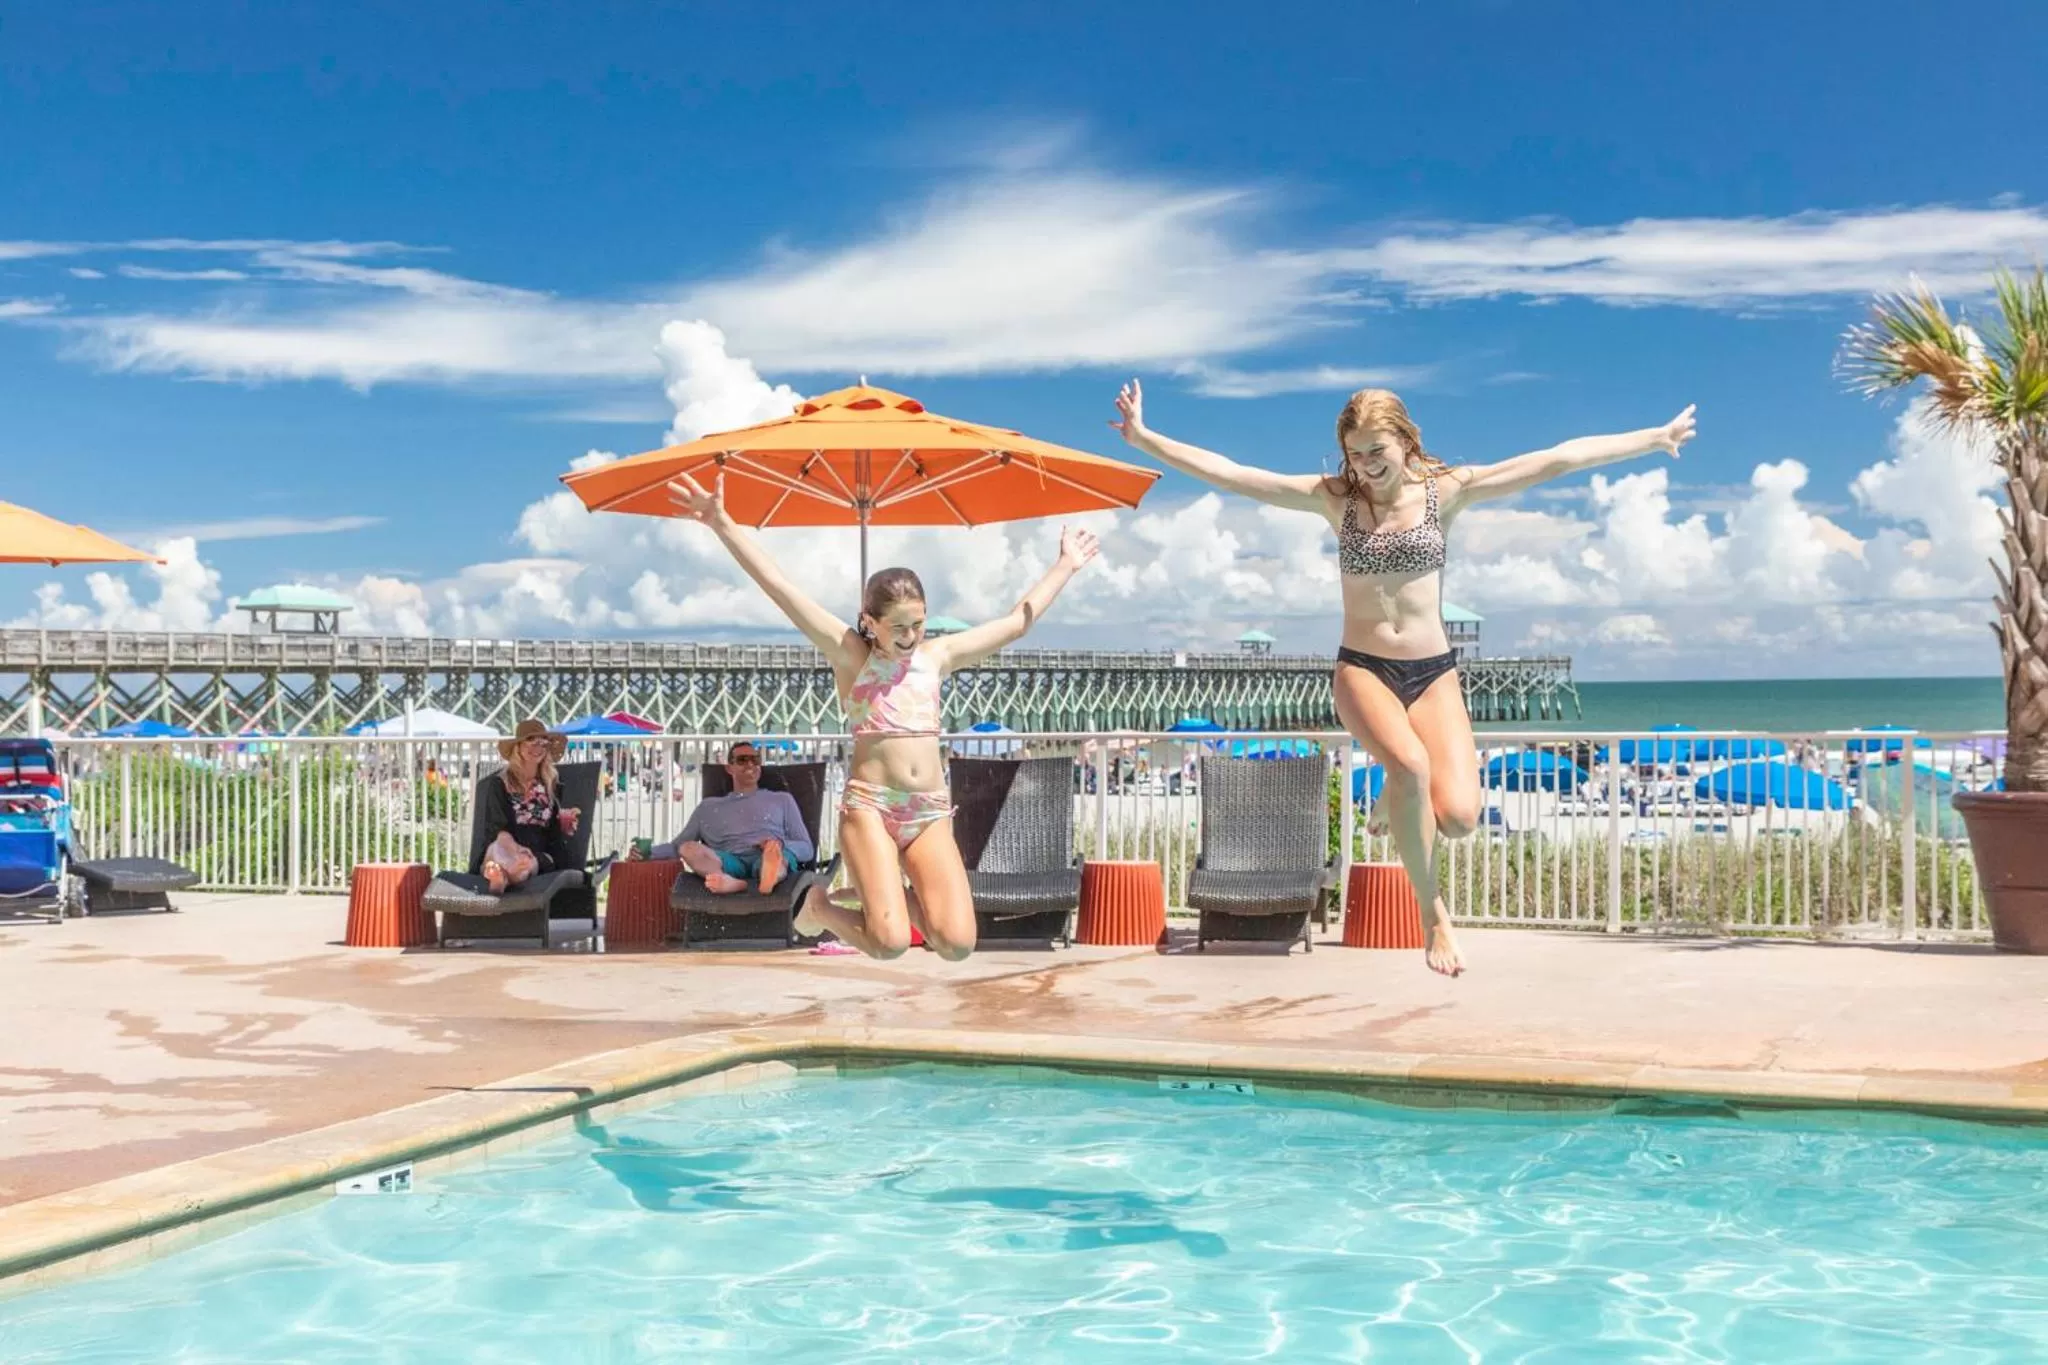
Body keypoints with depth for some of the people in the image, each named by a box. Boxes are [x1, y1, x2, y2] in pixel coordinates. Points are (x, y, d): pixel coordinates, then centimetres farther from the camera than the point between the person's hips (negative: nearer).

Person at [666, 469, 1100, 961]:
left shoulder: (937, 655, 12)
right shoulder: (851, 655, 0)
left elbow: (1018, 622, 22)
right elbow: (779, 588, -7)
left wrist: (1065, 565, 28)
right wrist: (722, 523, -14)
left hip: (931, 811, 4)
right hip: (870, 805, -4)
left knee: (957, 943, -12)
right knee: (890, 942, -20)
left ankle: (895, 895, 20)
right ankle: (820, 907, 13)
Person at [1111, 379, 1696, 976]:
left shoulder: (1446, 489, 1)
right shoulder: (1334, 497, 1)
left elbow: (1555, 460, -3)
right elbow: (1231, 475, -3)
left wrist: (1654, 437, -1)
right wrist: (1145, 439, -9)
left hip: (1433, 672, 1)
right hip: (1362, 670, -1)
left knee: (1458, 815, -19)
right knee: (1411, 764, -32)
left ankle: (1396, 795, 19)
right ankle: (1434, 914, -11)